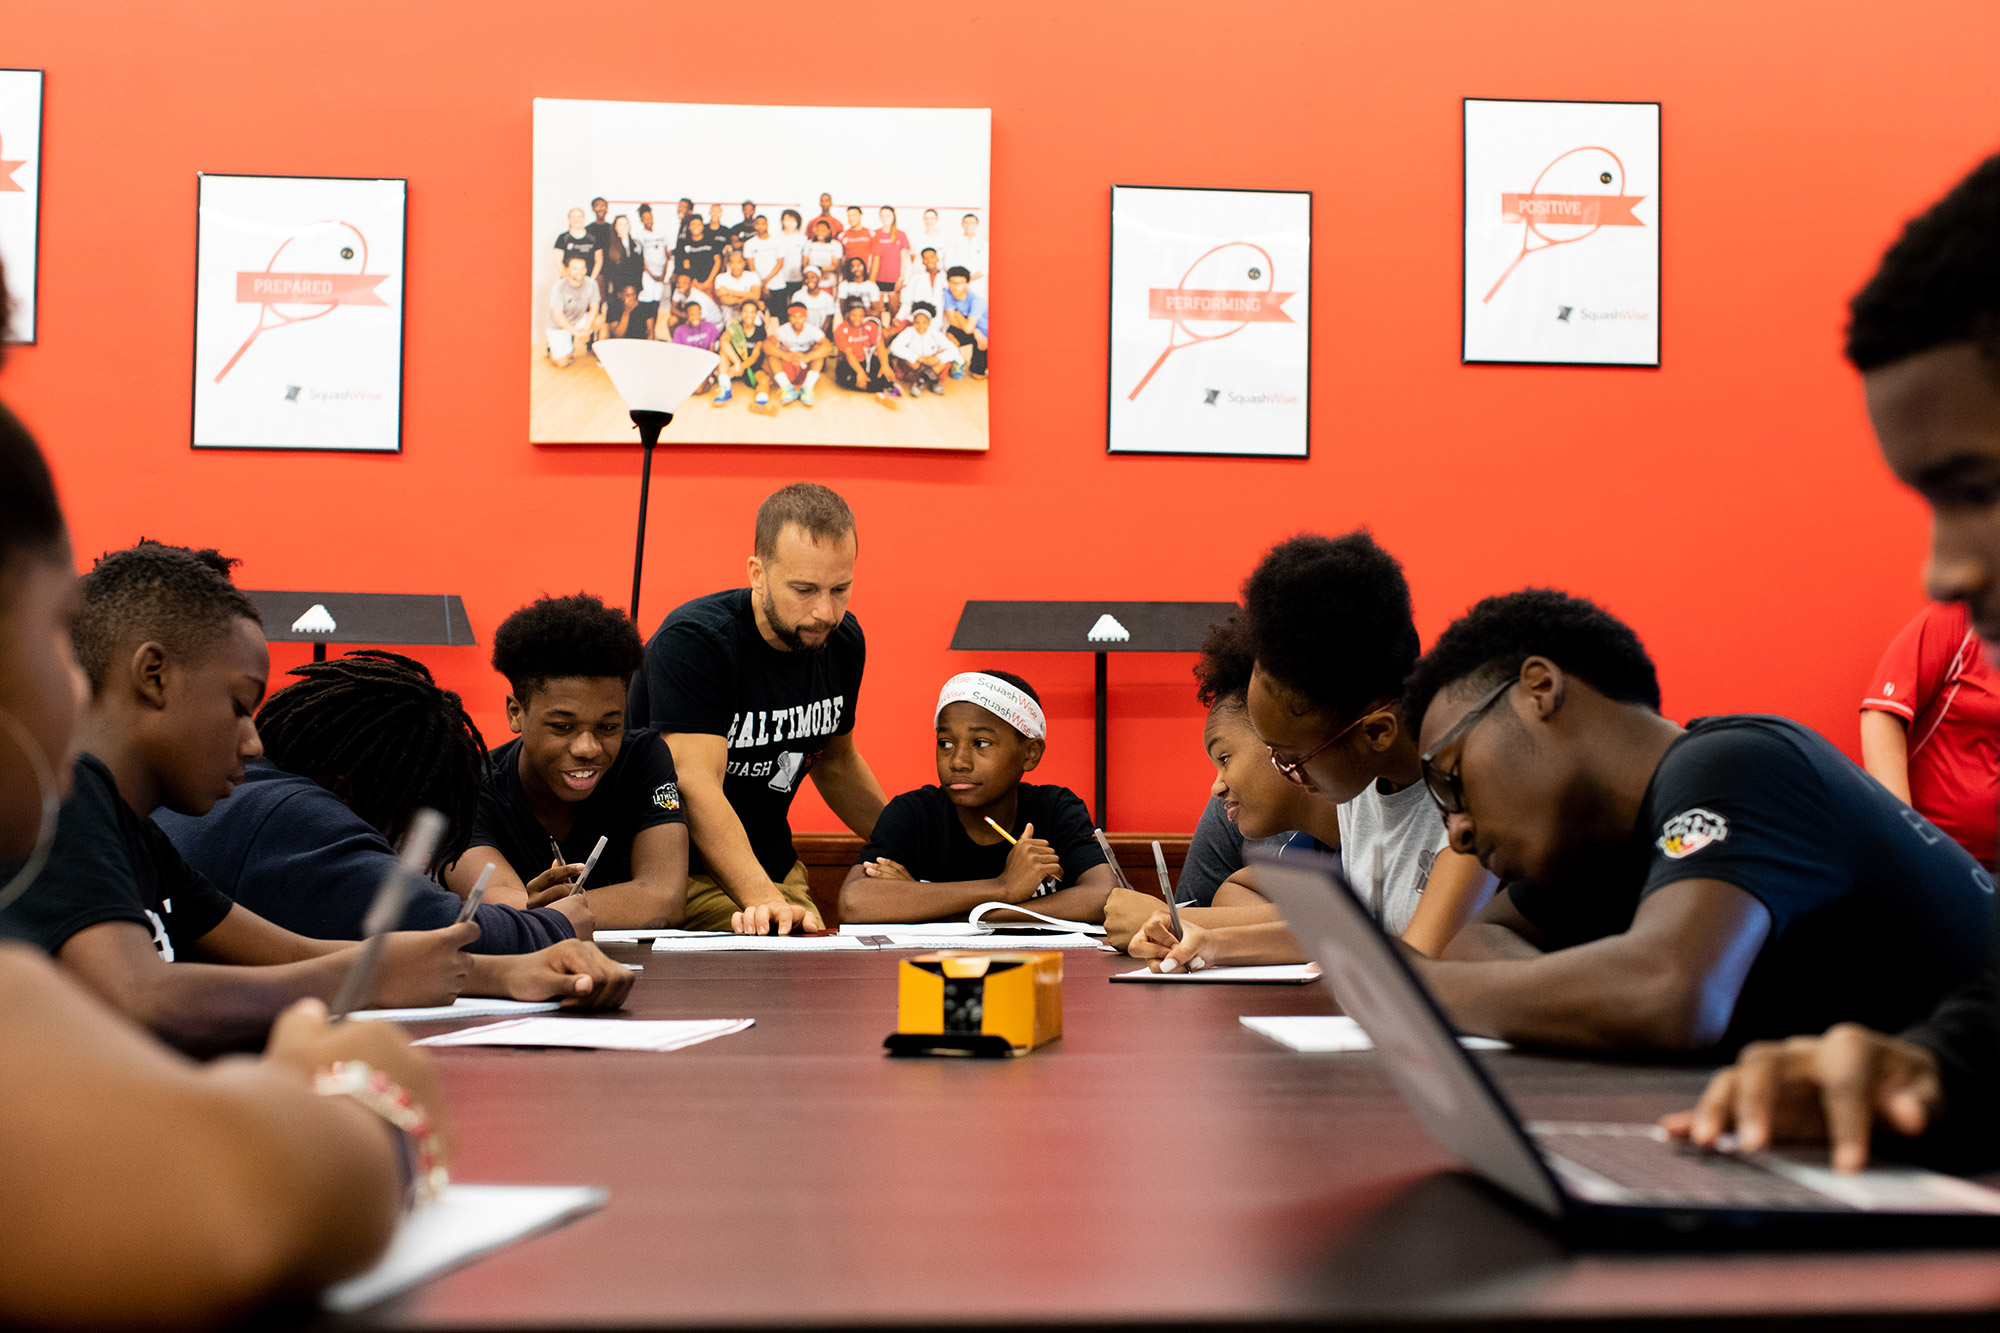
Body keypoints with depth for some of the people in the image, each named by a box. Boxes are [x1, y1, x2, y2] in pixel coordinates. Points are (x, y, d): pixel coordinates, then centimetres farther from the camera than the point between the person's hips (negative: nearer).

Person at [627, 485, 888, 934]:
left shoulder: (842, 640, 2)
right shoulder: (694, 641, -20)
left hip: (774, 866, 7)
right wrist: (765, 900, -42)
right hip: (679, 874, -7)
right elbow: (696, 785, -31)